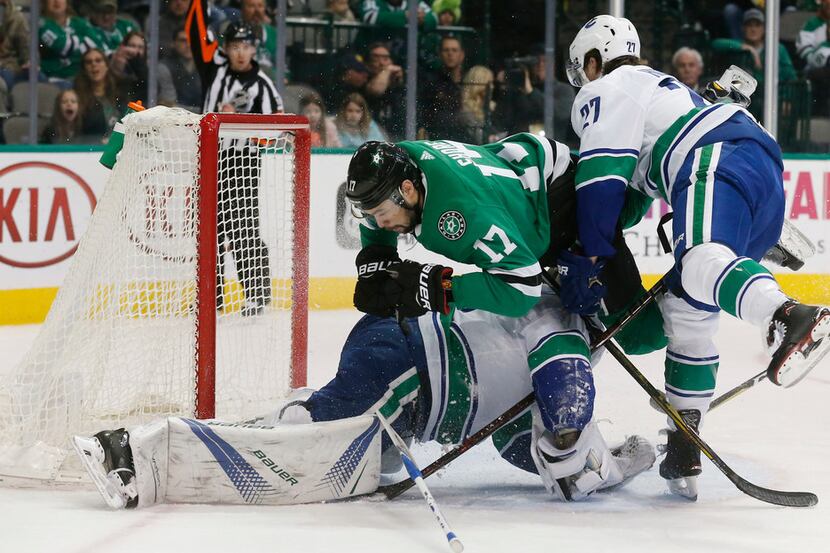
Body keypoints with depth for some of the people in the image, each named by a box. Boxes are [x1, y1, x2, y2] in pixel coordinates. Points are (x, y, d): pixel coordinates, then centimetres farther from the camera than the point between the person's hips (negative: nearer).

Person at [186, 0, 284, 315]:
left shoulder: (262, 86, -6)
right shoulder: (215, 67, 6)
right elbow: (198, 31, 4)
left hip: (242, 162, -5)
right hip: (209, 158, 5)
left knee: (243, 230, -10)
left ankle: (257, 293, -6)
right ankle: (212, 293, 17)